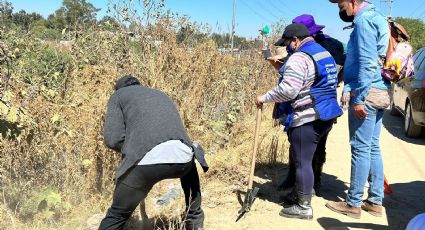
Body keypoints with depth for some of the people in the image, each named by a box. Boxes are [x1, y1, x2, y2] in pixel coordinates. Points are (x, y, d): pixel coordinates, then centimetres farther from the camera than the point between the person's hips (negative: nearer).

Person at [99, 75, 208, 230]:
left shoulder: (118, 95, 23)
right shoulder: (161, 95, 38)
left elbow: (113, 139, 9)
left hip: (146, 159, -4)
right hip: (180, 156, 4)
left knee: (117, 215, 16)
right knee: (189, 167, 41)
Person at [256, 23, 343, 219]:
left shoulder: (299, 57, -15)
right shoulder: (324, 53, 17)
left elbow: (288, 90, -23)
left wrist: (264, 98, -11)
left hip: (306, 118, -10)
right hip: (325, 115, 10)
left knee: (302, 161, -2)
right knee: (308, 158, 21)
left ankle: (304, 207, 6)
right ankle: (307, 190, 34)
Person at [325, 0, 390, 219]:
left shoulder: (364, 20, -10)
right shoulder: (376, 18, 21)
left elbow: (367, 63, -19)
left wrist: (359, 98, -20)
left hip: (366, 93, -10)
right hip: (380, 92, 10)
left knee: (361, 148, -4)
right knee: (373, 147, 12)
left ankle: (353, 204, 5)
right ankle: (375, 201, 19)